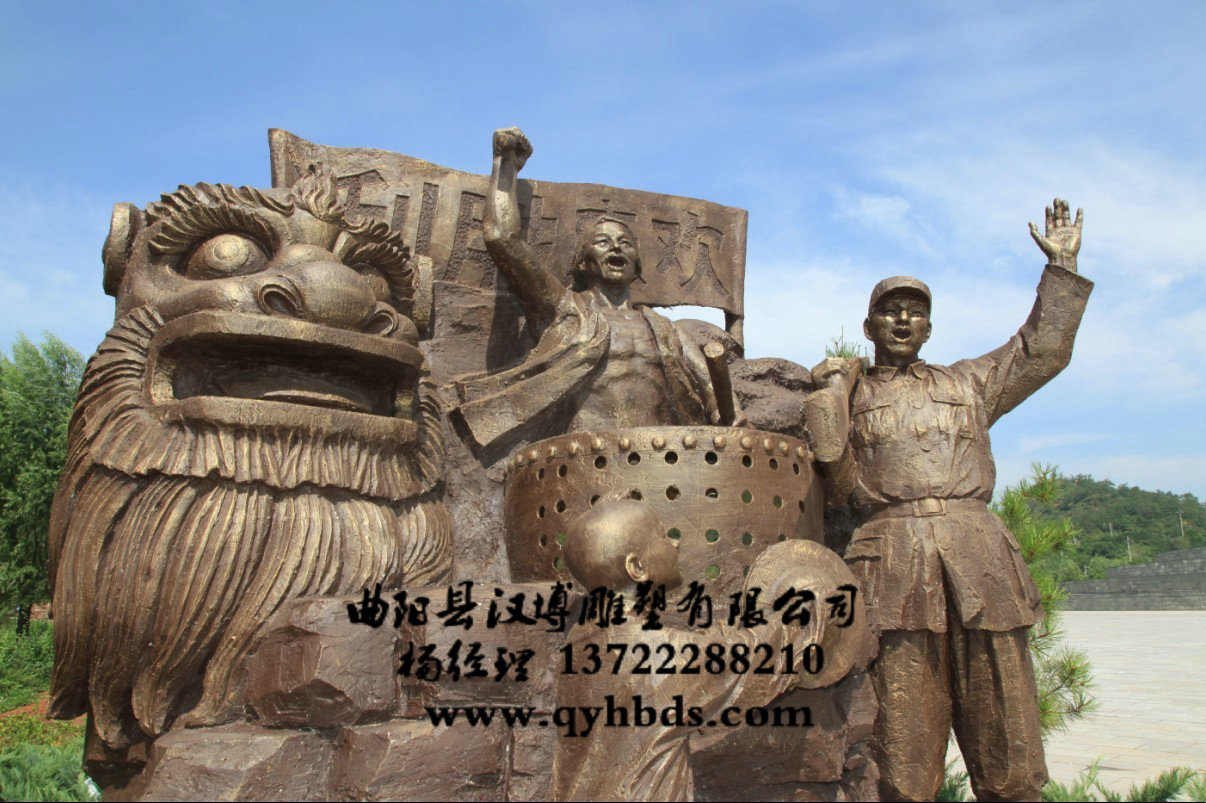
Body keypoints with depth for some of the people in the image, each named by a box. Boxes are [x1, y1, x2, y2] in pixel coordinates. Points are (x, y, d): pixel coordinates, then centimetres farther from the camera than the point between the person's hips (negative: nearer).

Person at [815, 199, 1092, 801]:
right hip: (893, 566, -2)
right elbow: (835, 482, 11)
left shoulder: (969, 382, 26)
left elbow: (1045, 350, 26)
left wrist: (1061, 266, 25)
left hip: (979, 559, 3)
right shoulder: (847, 394, 19)